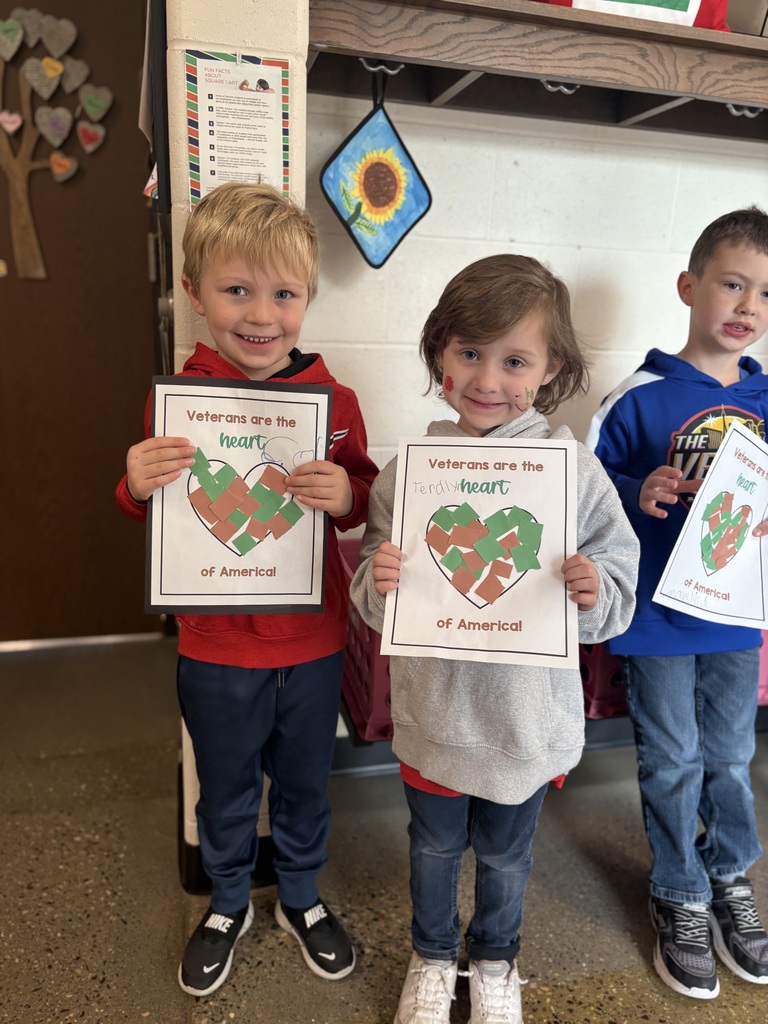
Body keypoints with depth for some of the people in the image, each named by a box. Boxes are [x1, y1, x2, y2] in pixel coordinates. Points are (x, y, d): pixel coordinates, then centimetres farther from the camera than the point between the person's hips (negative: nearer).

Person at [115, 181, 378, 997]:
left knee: (303, 784, 21)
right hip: (216, 649, 0)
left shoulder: (334, 401, -9)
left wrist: (346, 495, -25)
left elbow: (368, 503, -2)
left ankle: (301, 898, 48)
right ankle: (228, 903, 49)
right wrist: (138, 486, -23)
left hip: (312, 645, 1)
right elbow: (153, 523, -1)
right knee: (226, 790, 21)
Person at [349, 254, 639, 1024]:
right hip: (433, 711, 1)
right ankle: (431, 958, 54)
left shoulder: (575, 470, -14)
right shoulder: (410, 468, -12)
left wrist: (595, 593, -29)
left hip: (527, 720, 0)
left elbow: (618, 594, -7)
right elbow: (374, 604, -5)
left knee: (504, 854, 24)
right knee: (434, 847, 24)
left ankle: (494, 961, 55)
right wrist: (378, 582, -27)